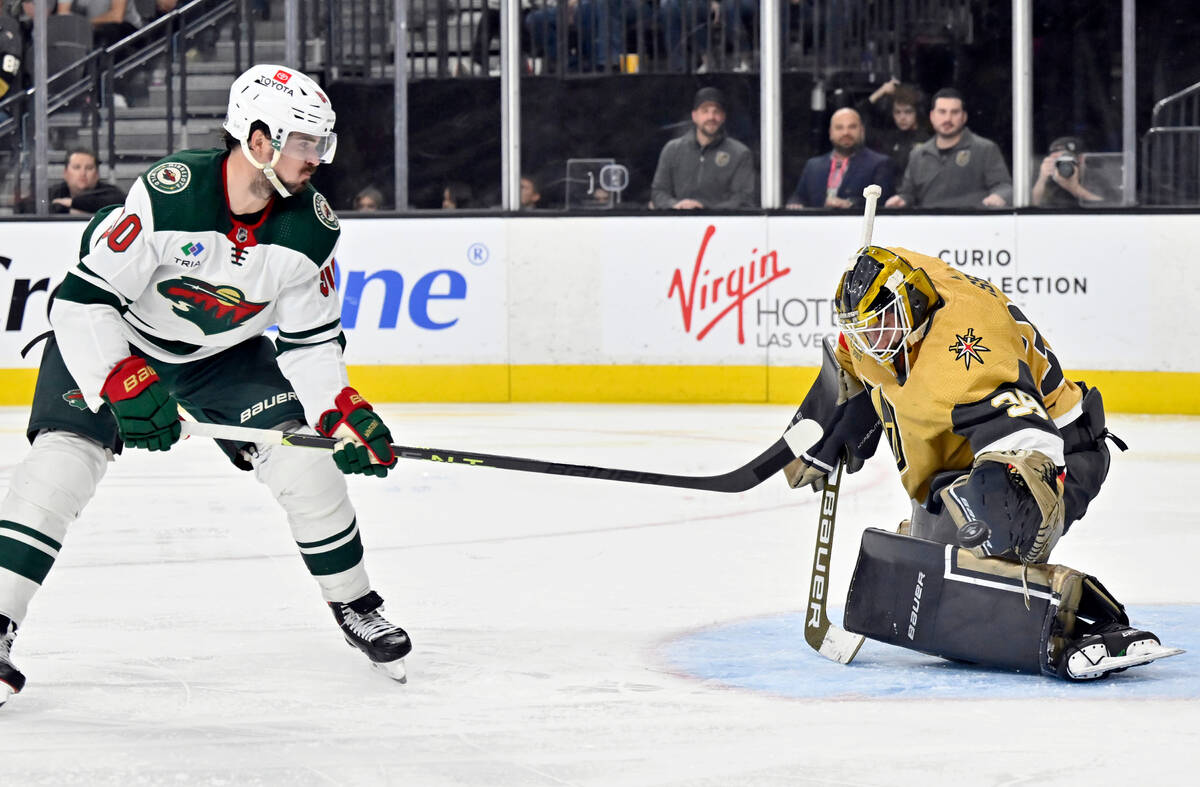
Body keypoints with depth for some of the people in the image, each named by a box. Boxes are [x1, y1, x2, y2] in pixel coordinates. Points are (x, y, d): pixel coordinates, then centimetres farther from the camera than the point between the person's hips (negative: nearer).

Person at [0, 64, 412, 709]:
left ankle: (353, 605, 12)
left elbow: (310, 339, -5)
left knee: (303, 455, -9)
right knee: (66, 455, -23)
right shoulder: (167, 194, -33)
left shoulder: (311, 228, -16)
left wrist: (345, 414, -17)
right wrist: (125, 385, -39)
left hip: (226, 350, 4)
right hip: (111, 339, -4)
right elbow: (83, 298, -31)